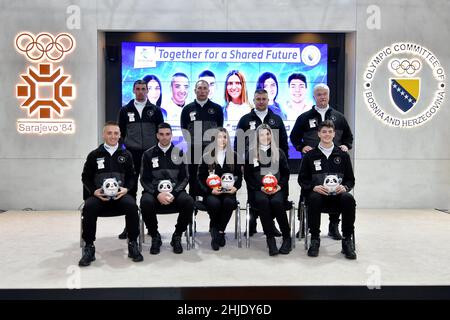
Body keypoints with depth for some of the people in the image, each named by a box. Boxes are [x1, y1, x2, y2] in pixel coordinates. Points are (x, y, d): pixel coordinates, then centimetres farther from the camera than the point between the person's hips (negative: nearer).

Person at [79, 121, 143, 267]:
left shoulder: (126, 155, 14)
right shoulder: (94, 155, 11)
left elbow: (132, 176, 15)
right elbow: (86, 177, 13)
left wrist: (126, 189, -6)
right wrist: (94, 191, -5)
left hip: (120, 194, 0)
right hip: (99, 195, 0)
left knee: (131, 204, -32)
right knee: (89, 206, -32)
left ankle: (133, 244, -14)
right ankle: (89, 247, -15)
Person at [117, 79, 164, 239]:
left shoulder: (155, 110, 6)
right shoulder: (125, 110, 8)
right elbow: (121, 130, 11)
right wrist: (126, 144, 2)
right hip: (131, 154, 1)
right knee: (131, 189, 2)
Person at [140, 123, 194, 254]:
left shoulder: (179, 153, 9)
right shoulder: (148, 154, 8)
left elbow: (184, 178, 6)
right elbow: (144, 179, 4)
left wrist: (173, 193, -12)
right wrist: (157, 194, -15)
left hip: (175, 191, 1)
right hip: (154, 191, 0)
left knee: (189, 202, -31)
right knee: (146, 202, -35)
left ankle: (177, 236, -6)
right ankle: (155, 237, -8)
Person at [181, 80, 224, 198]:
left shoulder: (217, 108, 5)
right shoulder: (188, 109, 6)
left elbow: (220, 128, 8)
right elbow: (184, 129, 8)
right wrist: (191, 143, 1)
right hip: (194, 149, 1)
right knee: (194, 178, 6)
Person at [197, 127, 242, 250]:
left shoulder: (234, 156, 10)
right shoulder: (207, 156, 5)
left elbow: (239, 175, 12)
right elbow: (201, 177, 4)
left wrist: (235, 187, -9)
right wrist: (210, 190, -13)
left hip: (228, 191, 1)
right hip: (211, 192, -1)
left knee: (229, 202, -33)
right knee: (214, 203, -34)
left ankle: (219, 231, -14)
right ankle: (215, 231, -9)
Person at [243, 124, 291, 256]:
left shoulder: (279, 152, 14)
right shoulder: (251, 154, 10)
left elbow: (285, 173, 11)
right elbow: (247, 176, 6)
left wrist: (279, 186, -8)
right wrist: (260, 187, -9)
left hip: (277, 189, 1)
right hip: (258, 190, 0)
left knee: (276, 202, -32)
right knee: (263, 201, -33)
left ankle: (287, 237, -16)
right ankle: (270, 238, -26)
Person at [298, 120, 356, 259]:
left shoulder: (343, 155, 14)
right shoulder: (310, 156, 10)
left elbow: (351, 179, 14)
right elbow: (302, 179, 8)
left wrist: (344, 187, -9)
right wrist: (314, 187, -12)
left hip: (337, 194, 1)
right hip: (317, 192, -1)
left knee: (349, 199, -32)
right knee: (314, 199, -35)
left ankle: (347, 240, -19)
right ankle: (314, 239, -20)